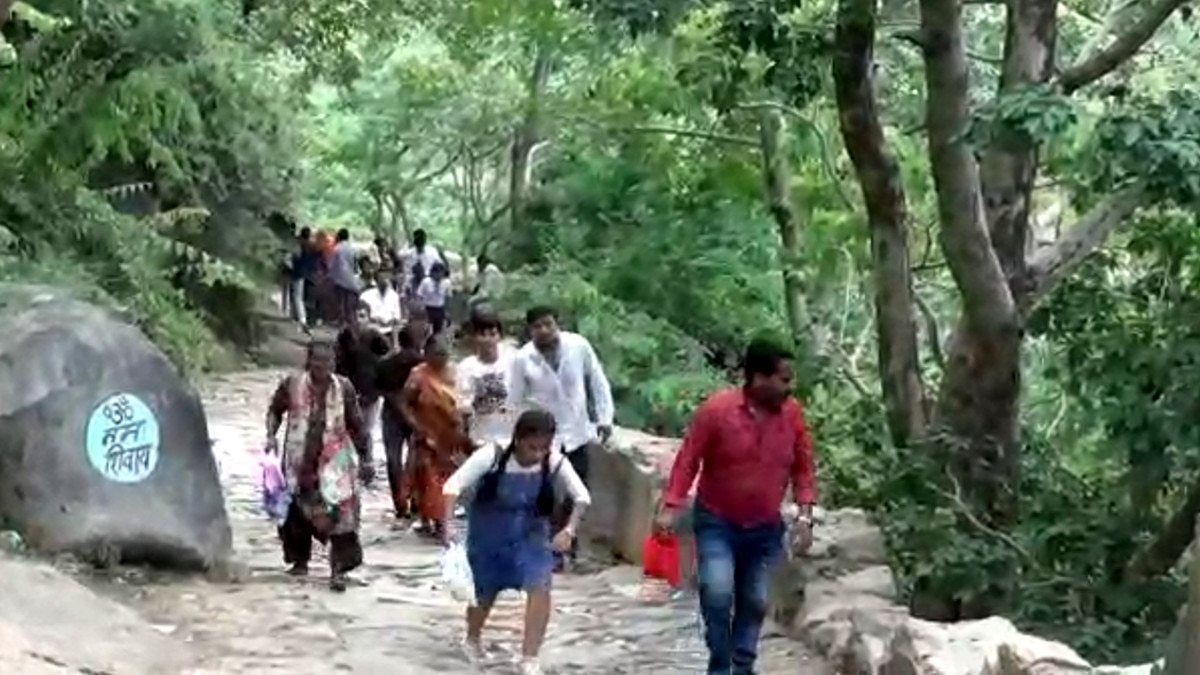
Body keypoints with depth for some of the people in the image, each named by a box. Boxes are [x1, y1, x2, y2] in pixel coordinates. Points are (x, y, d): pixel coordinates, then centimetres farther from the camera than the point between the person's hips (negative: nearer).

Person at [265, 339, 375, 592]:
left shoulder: (344, 388, -5)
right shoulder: (292, 384, -5)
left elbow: (357, 426, 2)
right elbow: (275, 410, 12)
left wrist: (366, 459, 1)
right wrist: (271, 436, -4)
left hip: (335, 461, -1)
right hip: (299, 461, 2)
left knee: (341, 511, -13)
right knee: (297, 511, 13)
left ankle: (338, 570, -10)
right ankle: (300, 560, 34)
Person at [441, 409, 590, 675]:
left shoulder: (555, 462, -19)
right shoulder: (493, 455, -26)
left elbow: (582, 496, -11)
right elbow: (454, 484, -25)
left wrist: (569, 530, -25)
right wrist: (449, 523, -36)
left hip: (530, 536, 1)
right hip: (488, 536, -1)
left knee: (540, 588, -18)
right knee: (484, 594, 14)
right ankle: (472, 639, 48)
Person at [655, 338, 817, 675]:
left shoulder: (792, 412, -6)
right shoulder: (716, 409, -18)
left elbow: (802, 467, 4)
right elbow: (687, 461, -11)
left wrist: (804, 515, -4)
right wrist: (670, 508, -18)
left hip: (765, 527, 4)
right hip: (716, 522, -4)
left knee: (755, 601, 9)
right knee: (717, 592, -19)